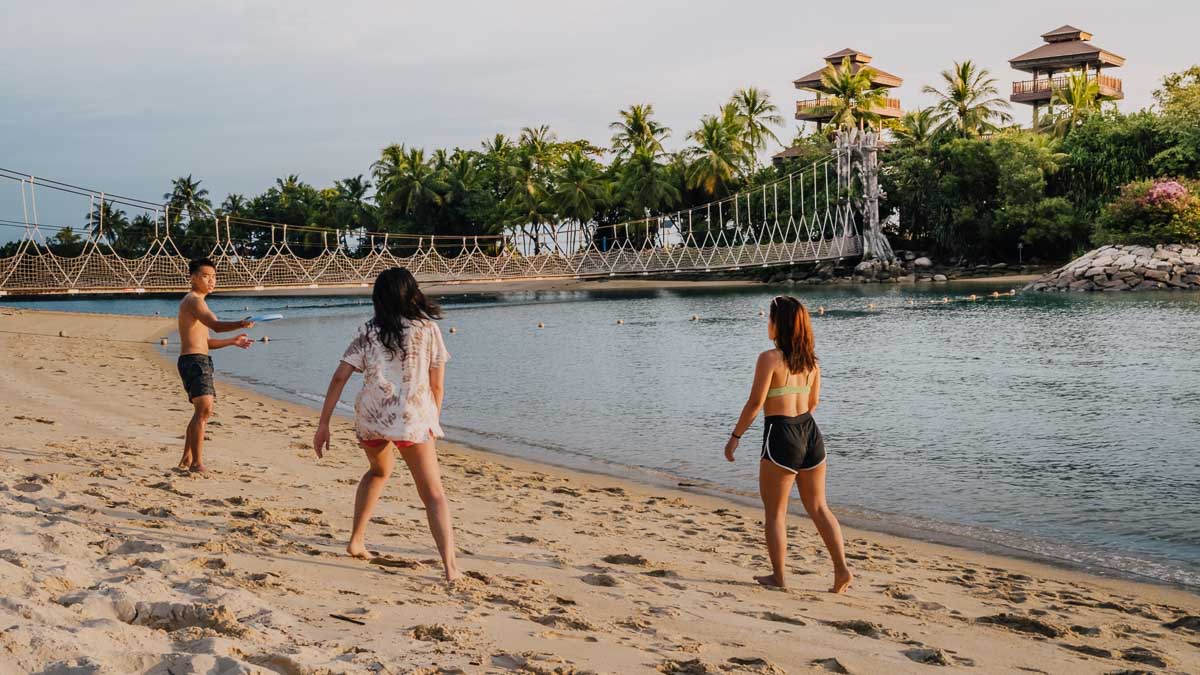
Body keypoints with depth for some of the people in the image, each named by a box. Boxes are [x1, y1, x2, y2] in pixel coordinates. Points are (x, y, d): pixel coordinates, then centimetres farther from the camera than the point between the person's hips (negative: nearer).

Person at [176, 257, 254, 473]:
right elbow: (216, 325, -30)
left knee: (202, 411, 20)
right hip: (194, 360, -11)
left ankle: (186, 460, 30)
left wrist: (232, 341, 19)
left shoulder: (193, 302, 22)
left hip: (199, 361, 11)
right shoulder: (194, 300, -11)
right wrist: (241, 324, -46)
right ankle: (197, 463, -23)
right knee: (204, 409, -20)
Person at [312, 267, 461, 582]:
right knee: (434, 494, 1)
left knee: (379, 470, 33)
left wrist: (323, 424, 5)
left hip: (370, 416, 3)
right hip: (412, 418, -3)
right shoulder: (428, 329, 3)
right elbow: (437, 385, 4)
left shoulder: (367, 332, 8)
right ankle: (450, 566, -14)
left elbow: (339, 378, 2)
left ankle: (356, 541, 32)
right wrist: (433, 421, 18)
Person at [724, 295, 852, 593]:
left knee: (775, 511, 8)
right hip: (810, 433, 6)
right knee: (818, 507, 15)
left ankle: (779, 577, 14)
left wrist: (735, 437, -6)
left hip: (781, 435, -6)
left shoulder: (770, 358, -14)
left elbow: (755, 403, -15)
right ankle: (842, 570, 8)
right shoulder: (810, 360, 7)